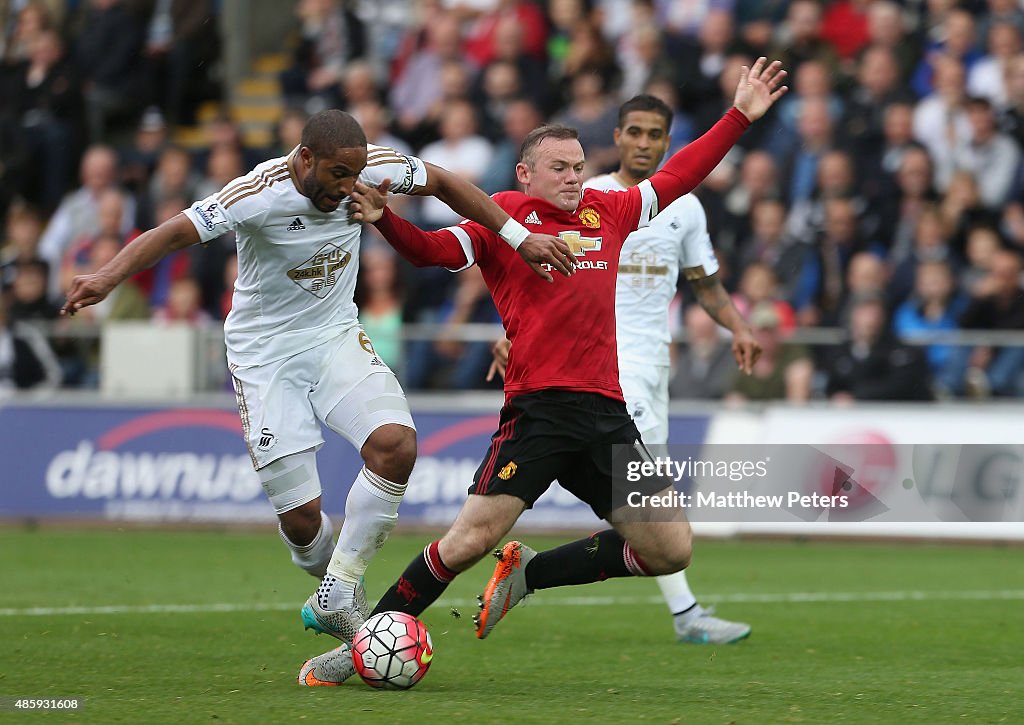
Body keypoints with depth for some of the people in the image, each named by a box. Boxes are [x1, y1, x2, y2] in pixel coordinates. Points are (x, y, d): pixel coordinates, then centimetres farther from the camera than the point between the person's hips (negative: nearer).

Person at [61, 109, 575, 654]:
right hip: (265, 356, -4)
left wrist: (519, 238, 5)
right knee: (301, 516, -8)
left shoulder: (369, 167, -12)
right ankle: (333, 580, 28)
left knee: (395, 444, -23)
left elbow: (443, 184, 5)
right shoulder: (258, 195, -25)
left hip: (336, 338, 4)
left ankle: (336, 599, -11)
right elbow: (174, 233, -32)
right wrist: (107, 277, -48)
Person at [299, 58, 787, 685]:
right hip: (538, 406, -6)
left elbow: (677, 178, 28)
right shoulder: (504, 217, 4)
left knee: (671, 550, 2)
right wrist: (386, 221, -26)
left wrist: (741, 115, 29)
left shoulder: (607, 212, 18)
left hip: (608, 410, 6)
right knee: (474, 538, -15)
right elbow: (435, 250, -7)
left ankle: (529, 574, 18)